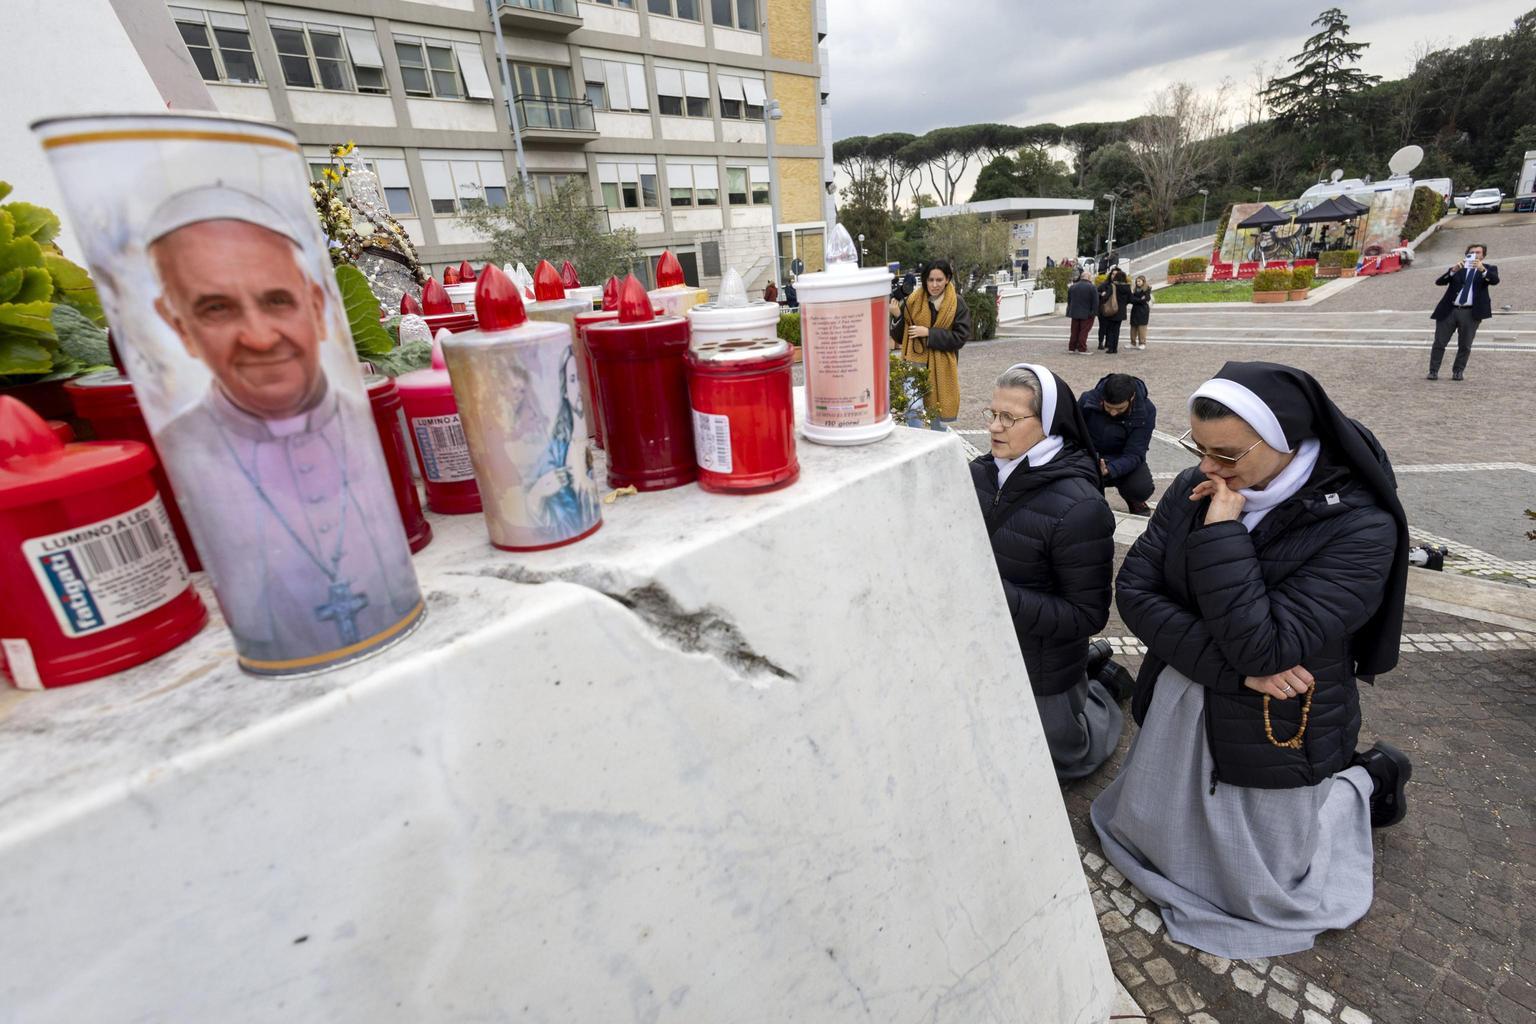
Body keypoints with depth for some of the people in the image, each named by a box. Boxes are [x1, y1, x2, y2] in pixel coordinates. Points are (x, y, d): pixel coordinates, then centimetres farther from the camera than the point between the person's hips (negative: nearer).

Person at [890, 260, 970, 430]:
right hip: (915, 364, 0)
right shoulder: (913, 301, 0)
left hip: (942, 368, 0)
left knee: (938, 419, 12)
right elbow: (900, 338, 2)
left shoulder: (957, 304, -4)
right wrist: (897, 317, -16)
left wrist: (929, 333, -17)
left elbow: (961, 337, -10)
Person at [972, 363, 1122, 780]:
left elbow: (1088, 615, -22)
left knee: (1058, 760, 22)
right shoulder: (982, 472, -10)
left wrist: (1000, 594, -33)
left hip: (1042, 671, -5)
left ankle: (1104, 687, 44)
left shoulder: (1079, 507, -27)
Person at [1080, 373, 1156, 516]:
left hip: (1123, 461, 0)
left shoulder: (1146, 411, -19)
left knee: (1142, 488, -31)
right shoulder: (1088, 399, -19)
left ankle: (1133, 500, 10)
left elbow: (1134, 454, -23)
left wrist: (1109, 470, -43)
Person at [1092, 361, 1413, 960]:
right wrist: (1231, 667, -22)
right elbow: (1132, 589, -13)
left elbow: (1262, 647, -31)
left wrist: (1221, 529, -31)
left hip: (1272, 736, -4)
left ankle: (1362, 783, 35)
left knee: (1262, 894, 17)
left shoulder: (1360, 527, -24)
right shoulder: (1194, 490, -11)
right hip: (1177, 712, 5)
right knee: (1147, 835, 25)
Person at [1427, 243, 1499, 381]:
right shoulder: (1457, 269, 12)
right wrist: (1453, 271, -19)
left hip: (1471, 313, 0)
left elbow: (1495, 280, -9)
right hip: (1449, 311, 0)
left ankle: (1458, 372, 12)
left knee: (1465, 345, 3)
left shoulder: (1488, 269, 11)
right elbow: (1439, 282, -3)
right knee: (1439, 343, 0)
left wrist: (1483, 269, -24)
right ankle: (1433, 372, 7)